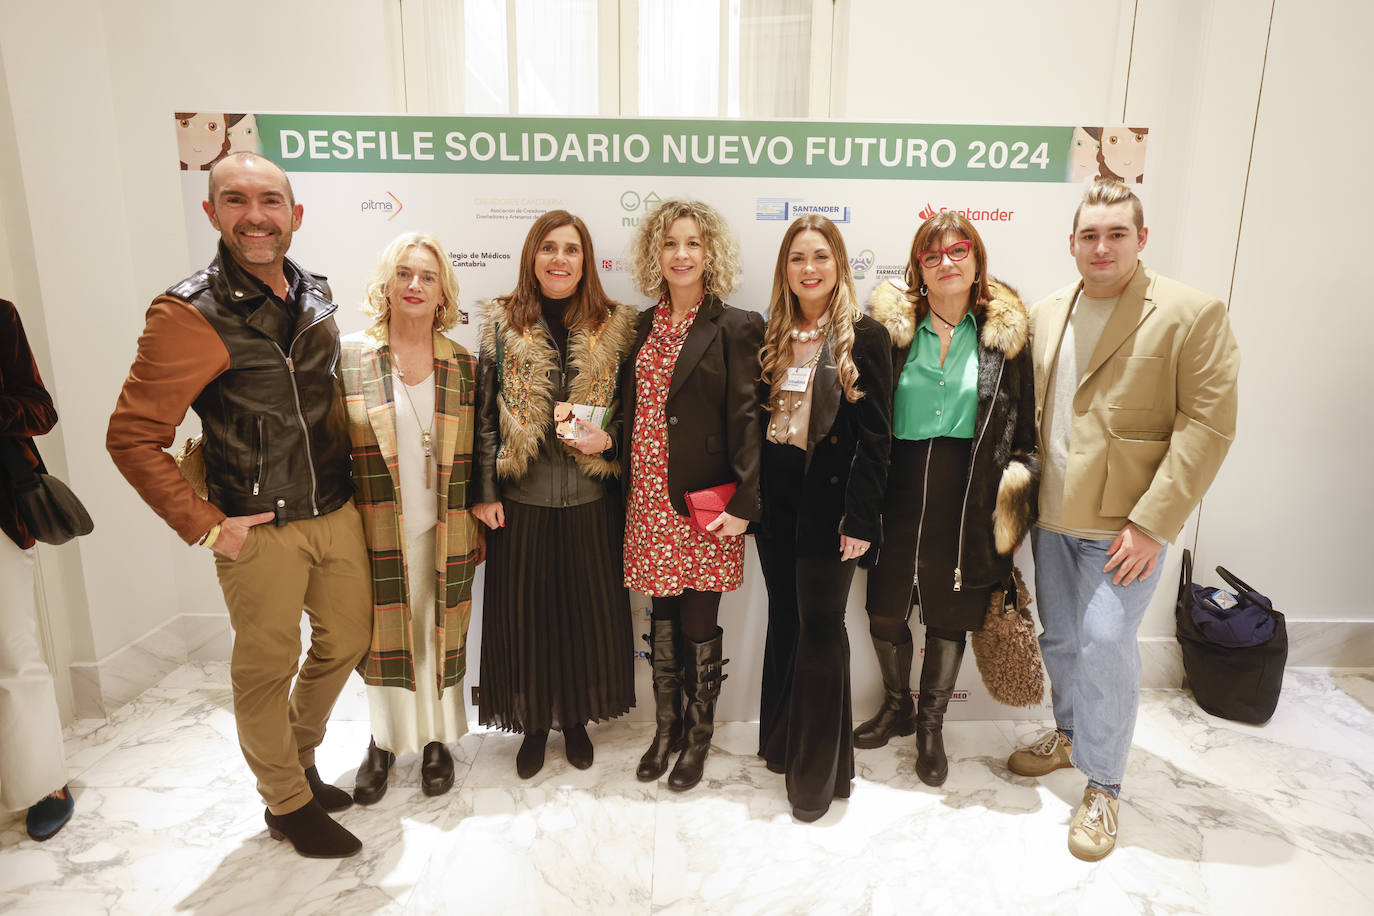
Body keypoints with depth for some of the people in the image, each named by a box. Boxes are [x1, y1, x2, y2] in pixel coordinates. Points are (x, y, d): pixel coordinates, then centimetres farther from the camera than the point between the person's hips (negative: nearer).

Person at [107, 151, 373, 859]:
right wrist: (205, 528, -14)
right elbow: (132, 437, -13)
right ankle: (287, 803, 34)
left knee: (347, 639, 18)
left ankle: (297, 759, 44)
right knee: (266, 669, 9)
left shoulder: (316, 297, 4)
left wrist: (346, 476, 14)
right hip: (260, 529, -6)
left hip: (337, 512, 6)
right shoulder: (190, 314, -15)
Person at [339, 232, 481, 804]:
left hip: (443, 534, 1)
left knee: (439, 637, 10)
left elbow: (473, 461, 6)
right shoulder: (348, 356, -1)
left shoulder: (463, 367, 3)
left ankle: (435, 739, 31)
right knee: (383, 636, 10)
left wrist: (475, 535, 5)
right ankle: (383, 741, 32)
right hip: (377, 531, 0)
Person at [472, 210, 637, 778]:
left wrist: (607, 439, -12)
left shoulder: (615, 326, 1)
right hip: (522, 498, 0)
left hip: (590, 499, 1)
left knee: (589, 611, 12)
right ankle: (534, 724, 32)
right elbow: (485, 413, 2)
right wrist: (484, 491, -1)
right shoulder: (502, 323, 1)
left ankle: (577, 719, 34)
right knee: (525, 614, 10)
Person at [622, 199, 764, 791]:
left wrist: (743, 503, -15)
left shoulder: (735, 327, -5)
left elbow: (745, 417, -10)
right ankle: (667, 727, 32)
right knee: (663, 615, 14)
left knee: (699, 621, 5)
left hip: (705, 501, -4)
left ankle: (699, 736, 26)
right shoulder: (644, 325, 12)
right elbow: (631, 410, 13)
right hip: (649, 496, 5)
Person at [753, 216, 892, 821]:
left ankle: (818, 770, 16)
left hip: (828, 499, -5)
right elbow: (757, 419, 10)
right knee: (784, 618, 14)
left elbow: (875, 436, -9)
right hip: (775, 497, 5)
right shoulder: (773, 337, 9)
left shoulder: (864, 337, -6)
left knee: (821, 625, 0)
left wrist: (860, 518, -14)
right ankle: (782, 741, 32)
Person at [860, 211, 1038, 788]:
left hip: (969, 498, 0)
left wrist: (1015, 497, -3)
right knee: (884, 609, 9)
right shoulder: (892, 328, 1)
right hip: (900, 489, 1)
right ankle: (897, 707, 37)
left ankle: (931, 724, 34)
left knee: (950, 615, 11)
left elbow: (1023, 425, 6)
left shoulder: (1006, 332, 2)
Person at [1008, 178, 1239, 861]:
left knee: (1105, 647, -3)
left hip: (1122, 522, -5)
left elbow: (1208, 425, -13)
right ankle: (1068, 734, 41)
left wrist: (1152, 524, -18)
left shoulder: (1192, 314, -9)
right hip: (1052, 515, 5)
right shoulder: (1046, 314, 8)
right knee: (1059, 639, 17)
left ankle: (1103, 787, 18)